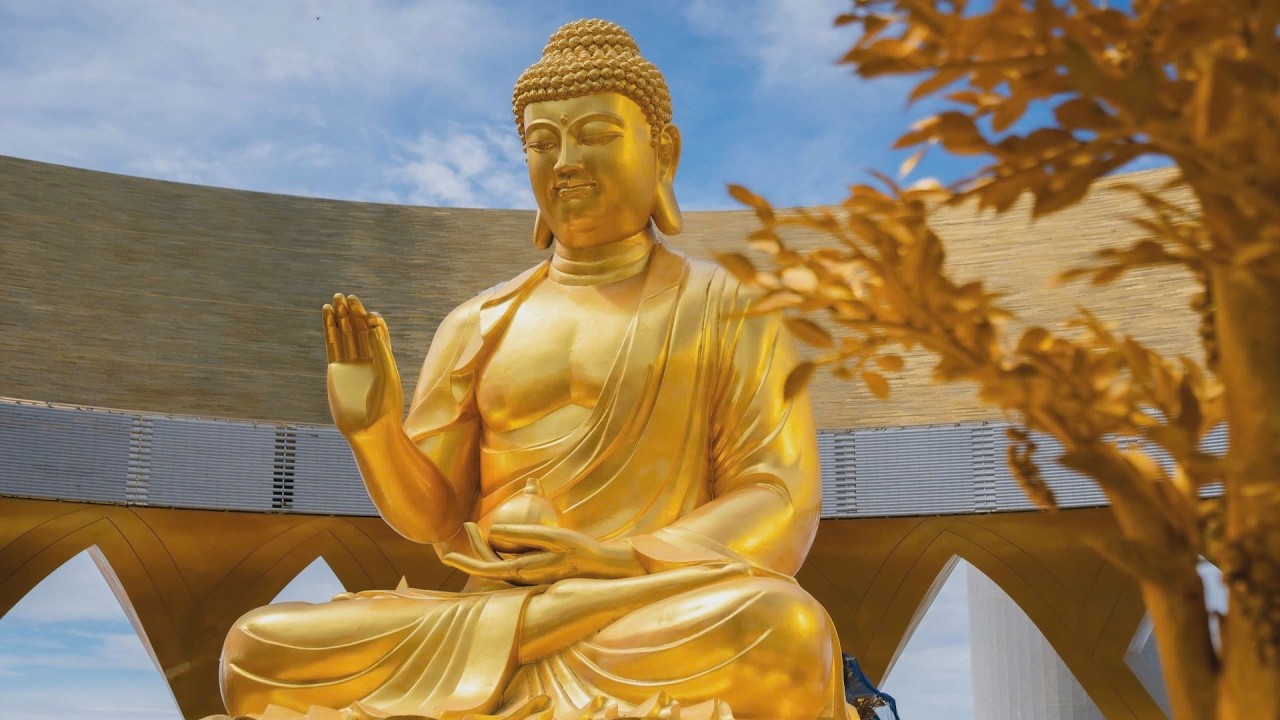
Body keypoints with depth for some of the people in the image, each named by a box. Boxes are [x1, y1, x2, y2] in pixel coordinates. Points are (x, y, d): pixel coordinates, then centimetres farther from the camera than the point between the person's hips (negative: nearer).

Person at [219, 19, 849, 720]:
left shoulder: (730, 312, 5)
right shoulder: (476, 327, 16)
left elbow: (780, 509, -4)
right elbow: (431, 512, 12)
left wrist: (619, 567, -20)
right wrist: (373, 425, -9)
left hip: (667, 638, -3)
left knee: (781, 631, -38)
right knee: (255, 651, -19)